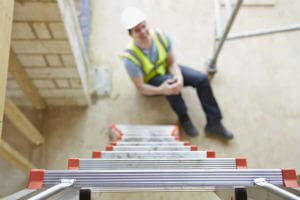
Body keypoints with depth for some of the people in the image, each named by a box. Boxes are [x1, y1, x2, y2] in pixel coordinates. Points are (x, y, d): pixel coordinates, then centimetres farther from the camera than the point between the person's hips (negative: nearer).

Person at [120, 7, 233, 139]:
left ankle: (214, 123, -3)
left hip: (166, 69, 4)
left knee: (201, 79, -13)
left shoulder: (161, 37, -25)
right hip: (150, 82, -4)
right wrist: (161, 90, -44)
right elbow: (140, 87, -25)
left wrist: (180, 77, -34)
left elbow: (172, 63, -12)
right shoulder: (130, 57, -34)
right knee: (171, 82, -37)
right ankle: (183, 117, -9)